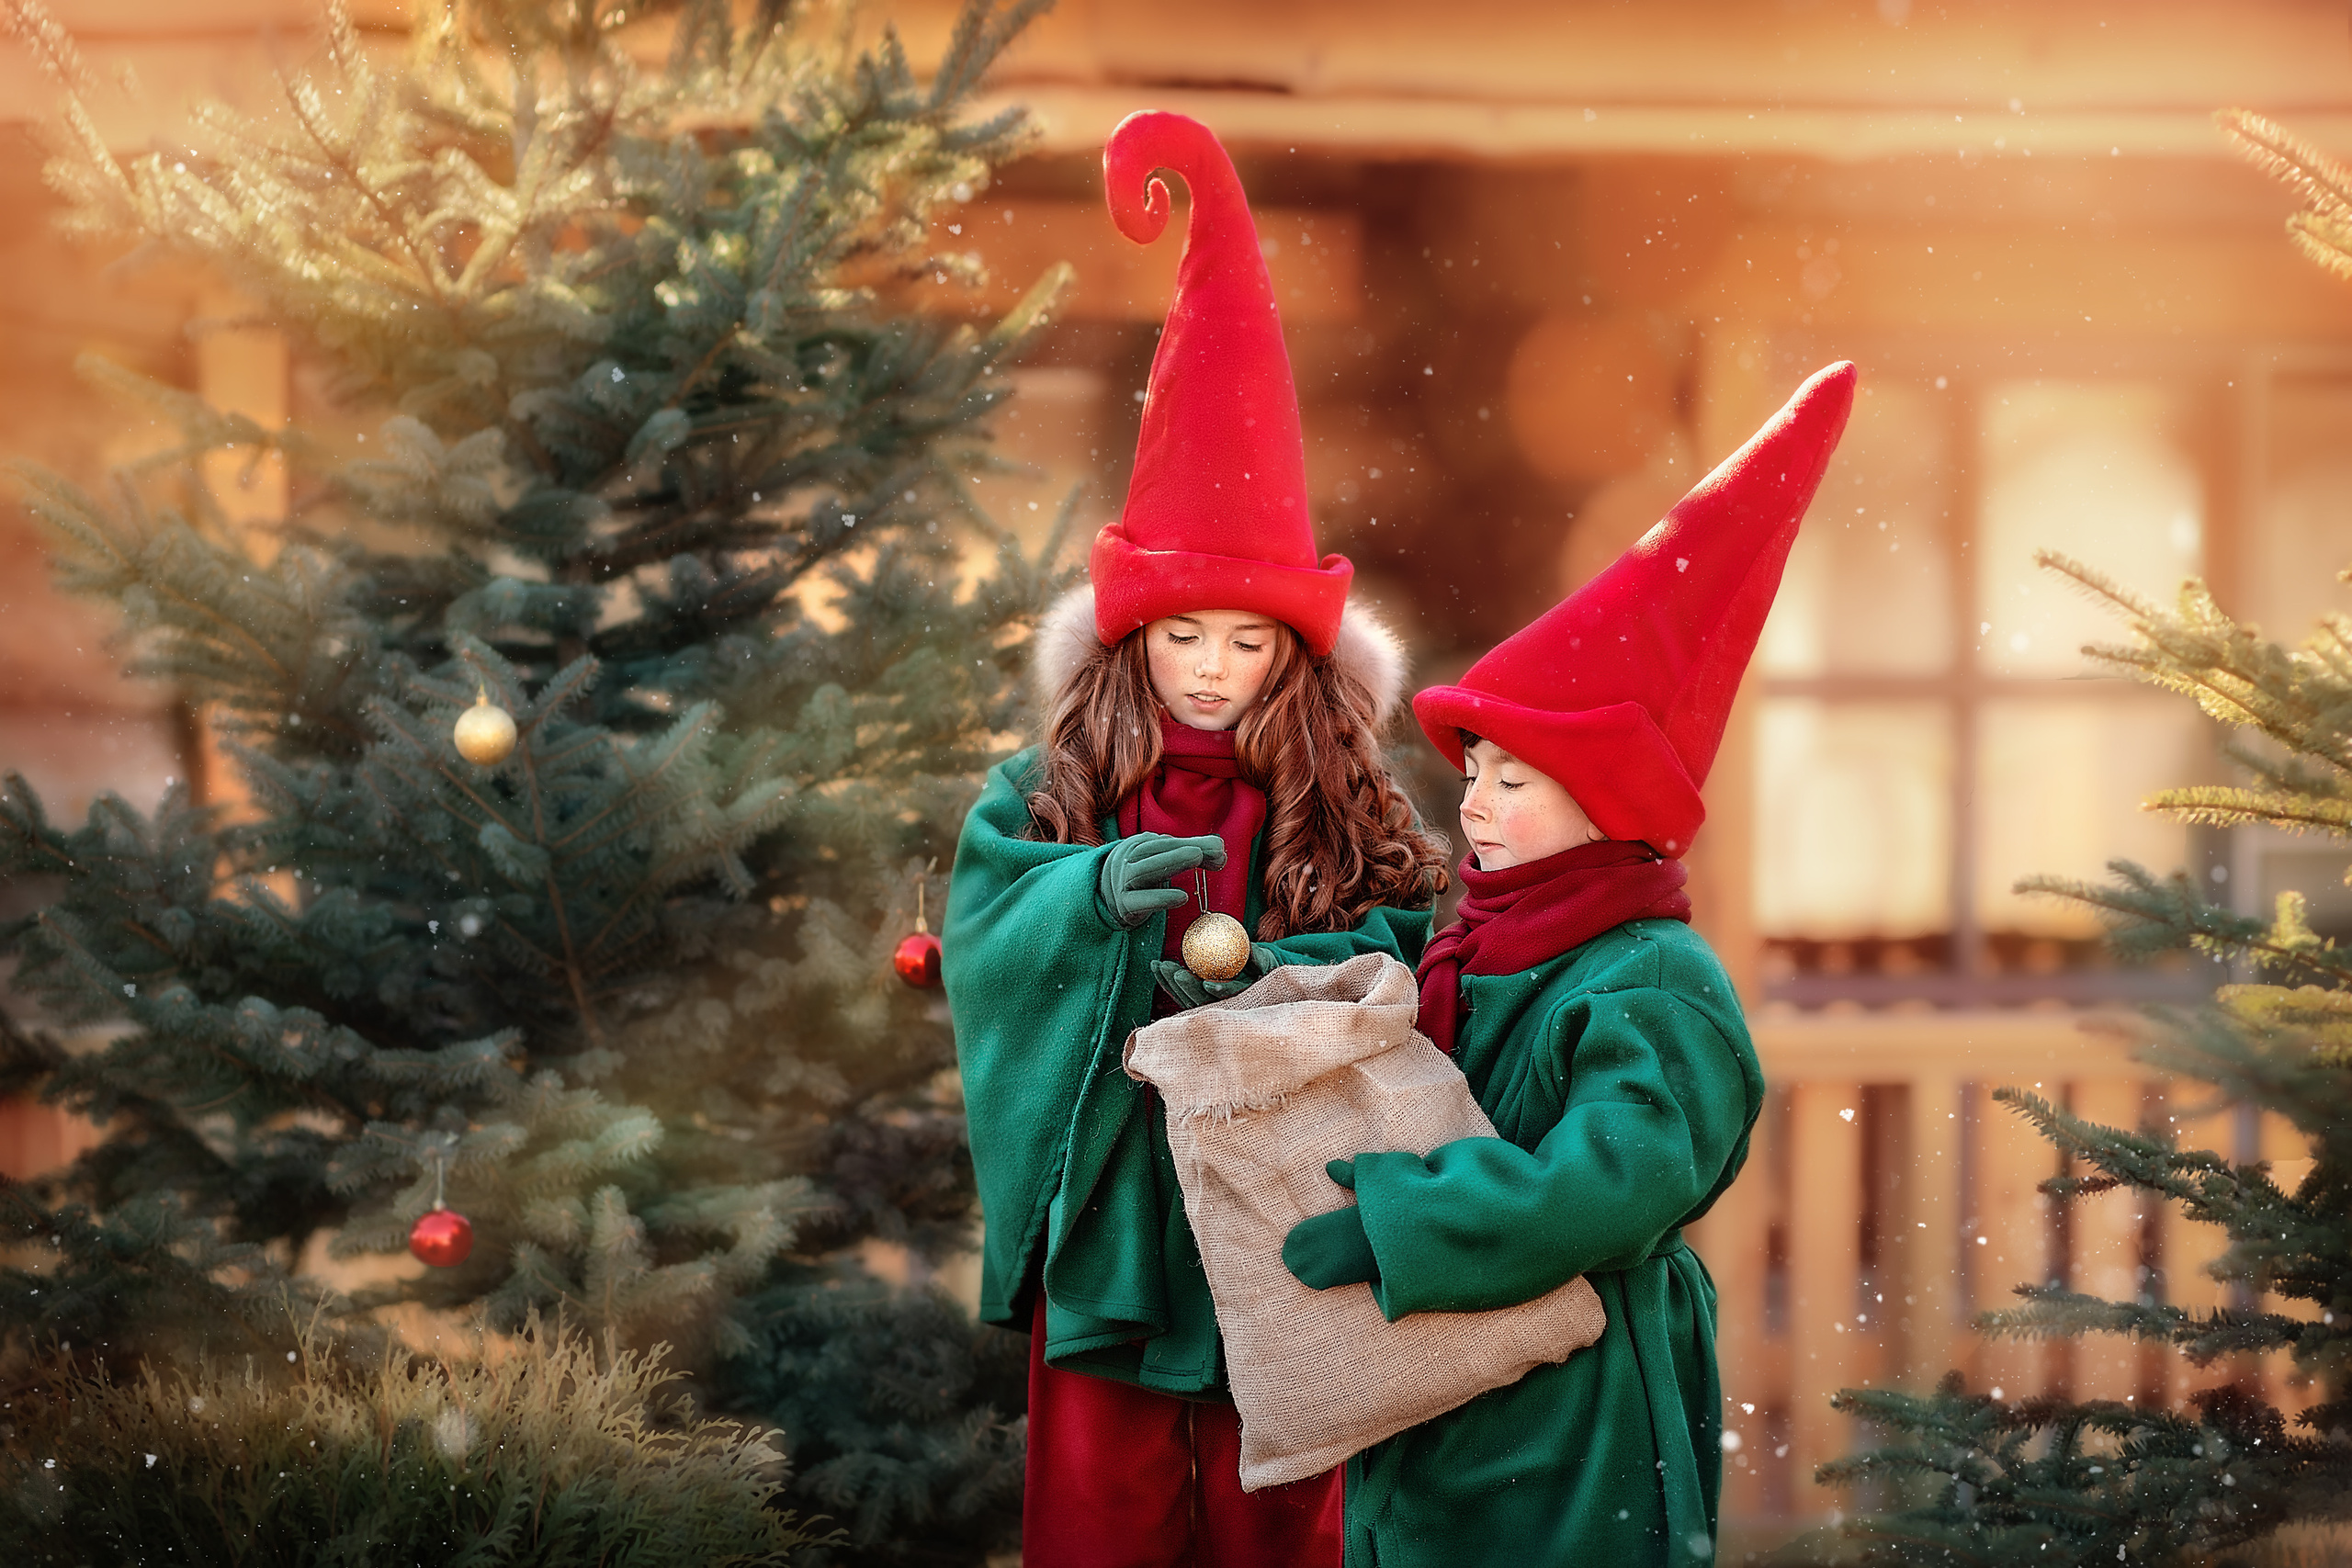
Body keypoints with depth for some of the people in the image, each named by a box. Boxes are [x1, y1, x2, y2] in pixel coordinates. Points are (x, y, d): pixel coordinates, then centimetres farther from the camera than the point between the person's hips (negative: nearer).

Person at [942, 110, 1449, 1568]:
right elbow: (980, 937, -10)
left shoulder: (1350, 810, 1)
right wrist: (1093, 895, -29)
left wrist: (1325, 970, -24)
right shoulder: (1049, 794, 2)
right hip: (1104, 1215, 1)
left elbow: (1429, 935, -5)